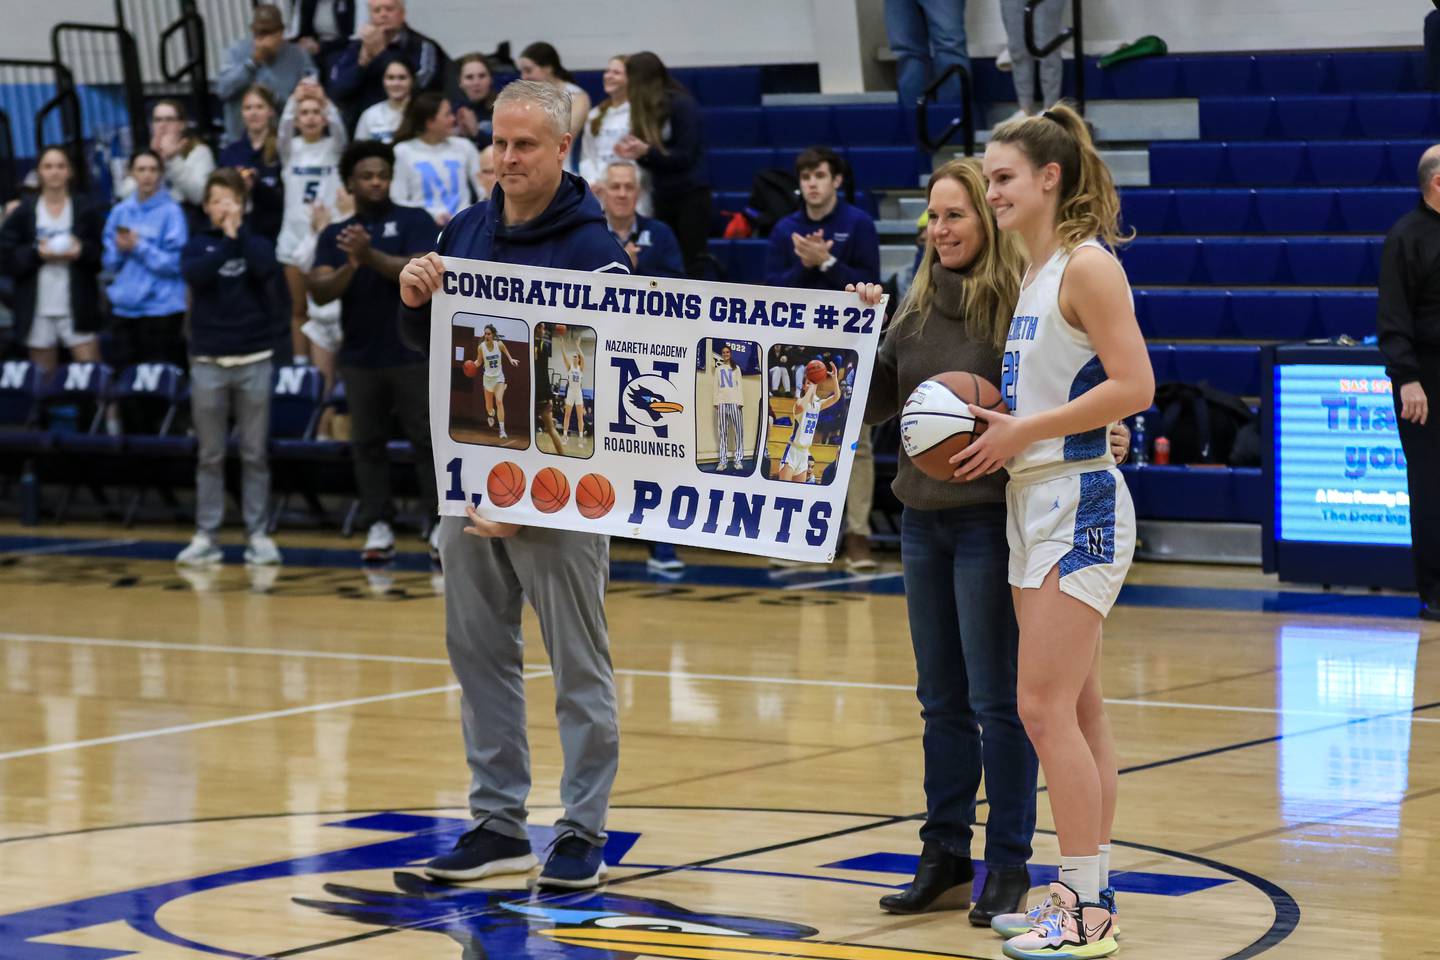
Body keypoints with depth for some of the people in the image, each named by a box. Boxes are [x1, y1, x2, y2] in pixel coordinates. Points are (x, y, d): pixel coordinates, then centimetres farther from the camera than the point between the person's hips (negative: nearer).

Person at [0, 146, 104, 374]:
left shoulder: (86, 209, 3)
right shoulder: (23, 212, 4)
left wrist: (82, 251, -15)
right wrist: (37, 253, -13)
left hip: (78, 308, -1)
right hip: (38, 310, 1)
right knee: (43, 379, 5)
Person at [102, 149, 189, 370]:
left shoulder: (170, 211, -6)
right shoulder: (120, 211, 10)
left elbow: (176, 263, -13)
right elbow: (109, 263, 12)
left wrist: (139, 248, -15)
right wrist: (120, 249, -8)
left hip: (161, 307, -5)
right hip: (125, 306, 5)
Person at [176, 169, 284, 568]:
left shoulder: (257, 241, 7)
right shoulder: (198, 245, 6)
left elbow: (267, 268, -15)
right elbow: (195, 274, -15)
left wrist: (239, 229, -11)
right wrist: (227, 239, -16)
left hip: (255, 359, 0)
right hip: (209, 361, 0)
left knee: (255, 455, 2)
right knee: (210, 456, 3)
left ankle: (258, 535, 6)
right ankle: (205, 536, 6)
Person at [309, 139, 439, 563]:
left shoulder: (415, 221, 0)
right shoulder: (335, 235, 9)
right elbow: (320, 292, -2)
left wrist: (371, 255, -26)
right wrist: (350, 266, -22)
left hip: (413, 353, -3)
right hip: (360, 357, 3)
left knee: (428, 438, -3)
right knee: (367, 442, 5)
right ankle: (379, 525, 10)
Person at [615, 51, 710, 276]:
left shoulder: (682, 105, -11)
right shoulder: (646, 109, 8)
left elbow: (685, 156, -13)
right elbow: (656, 160, 12)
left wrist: (646, 152, -20)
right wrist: (634, 153, -7)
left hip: (691, 193, -7)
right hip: (663, 195, 7)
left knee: (691, 264, -8)